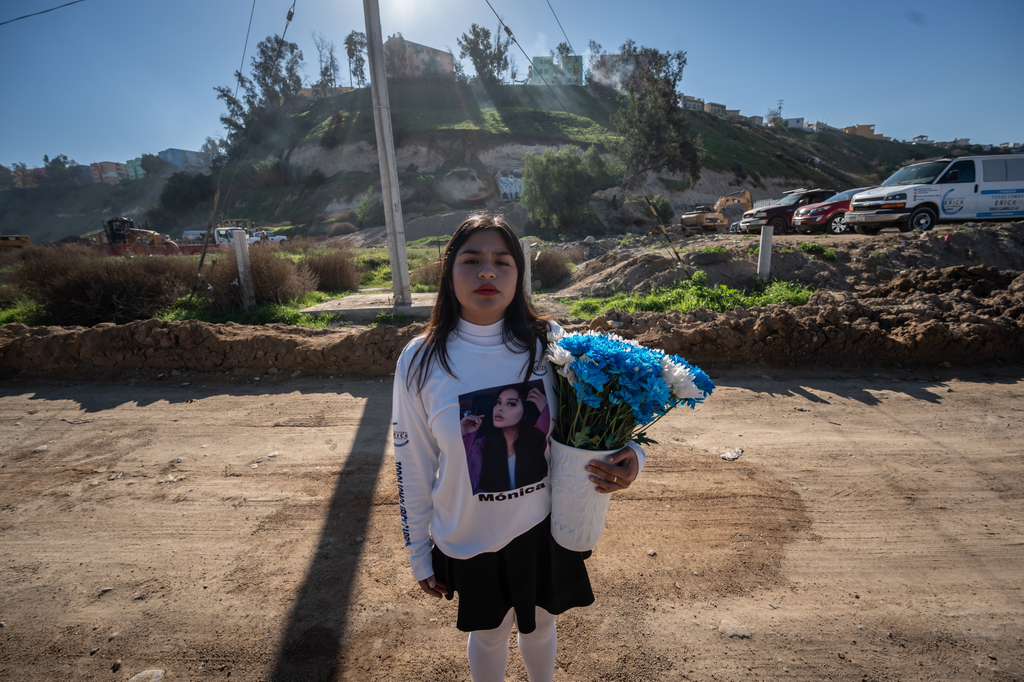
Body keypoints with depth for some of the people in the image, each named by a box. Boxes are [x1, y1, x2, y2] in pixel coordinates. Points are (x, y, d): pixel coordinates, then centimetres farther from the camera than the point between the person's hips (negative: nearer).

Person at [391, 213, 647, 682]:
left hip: (545, 527, 1)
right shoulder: (420, 361, -15)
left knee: (539, 626, 27)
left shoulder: (549, 343, -14)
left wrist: (631, 456, -25)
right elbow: (413, 466, -6)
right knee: (488, 635, 24)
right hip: (468, 539, -1)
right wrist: (419, 552, 2)